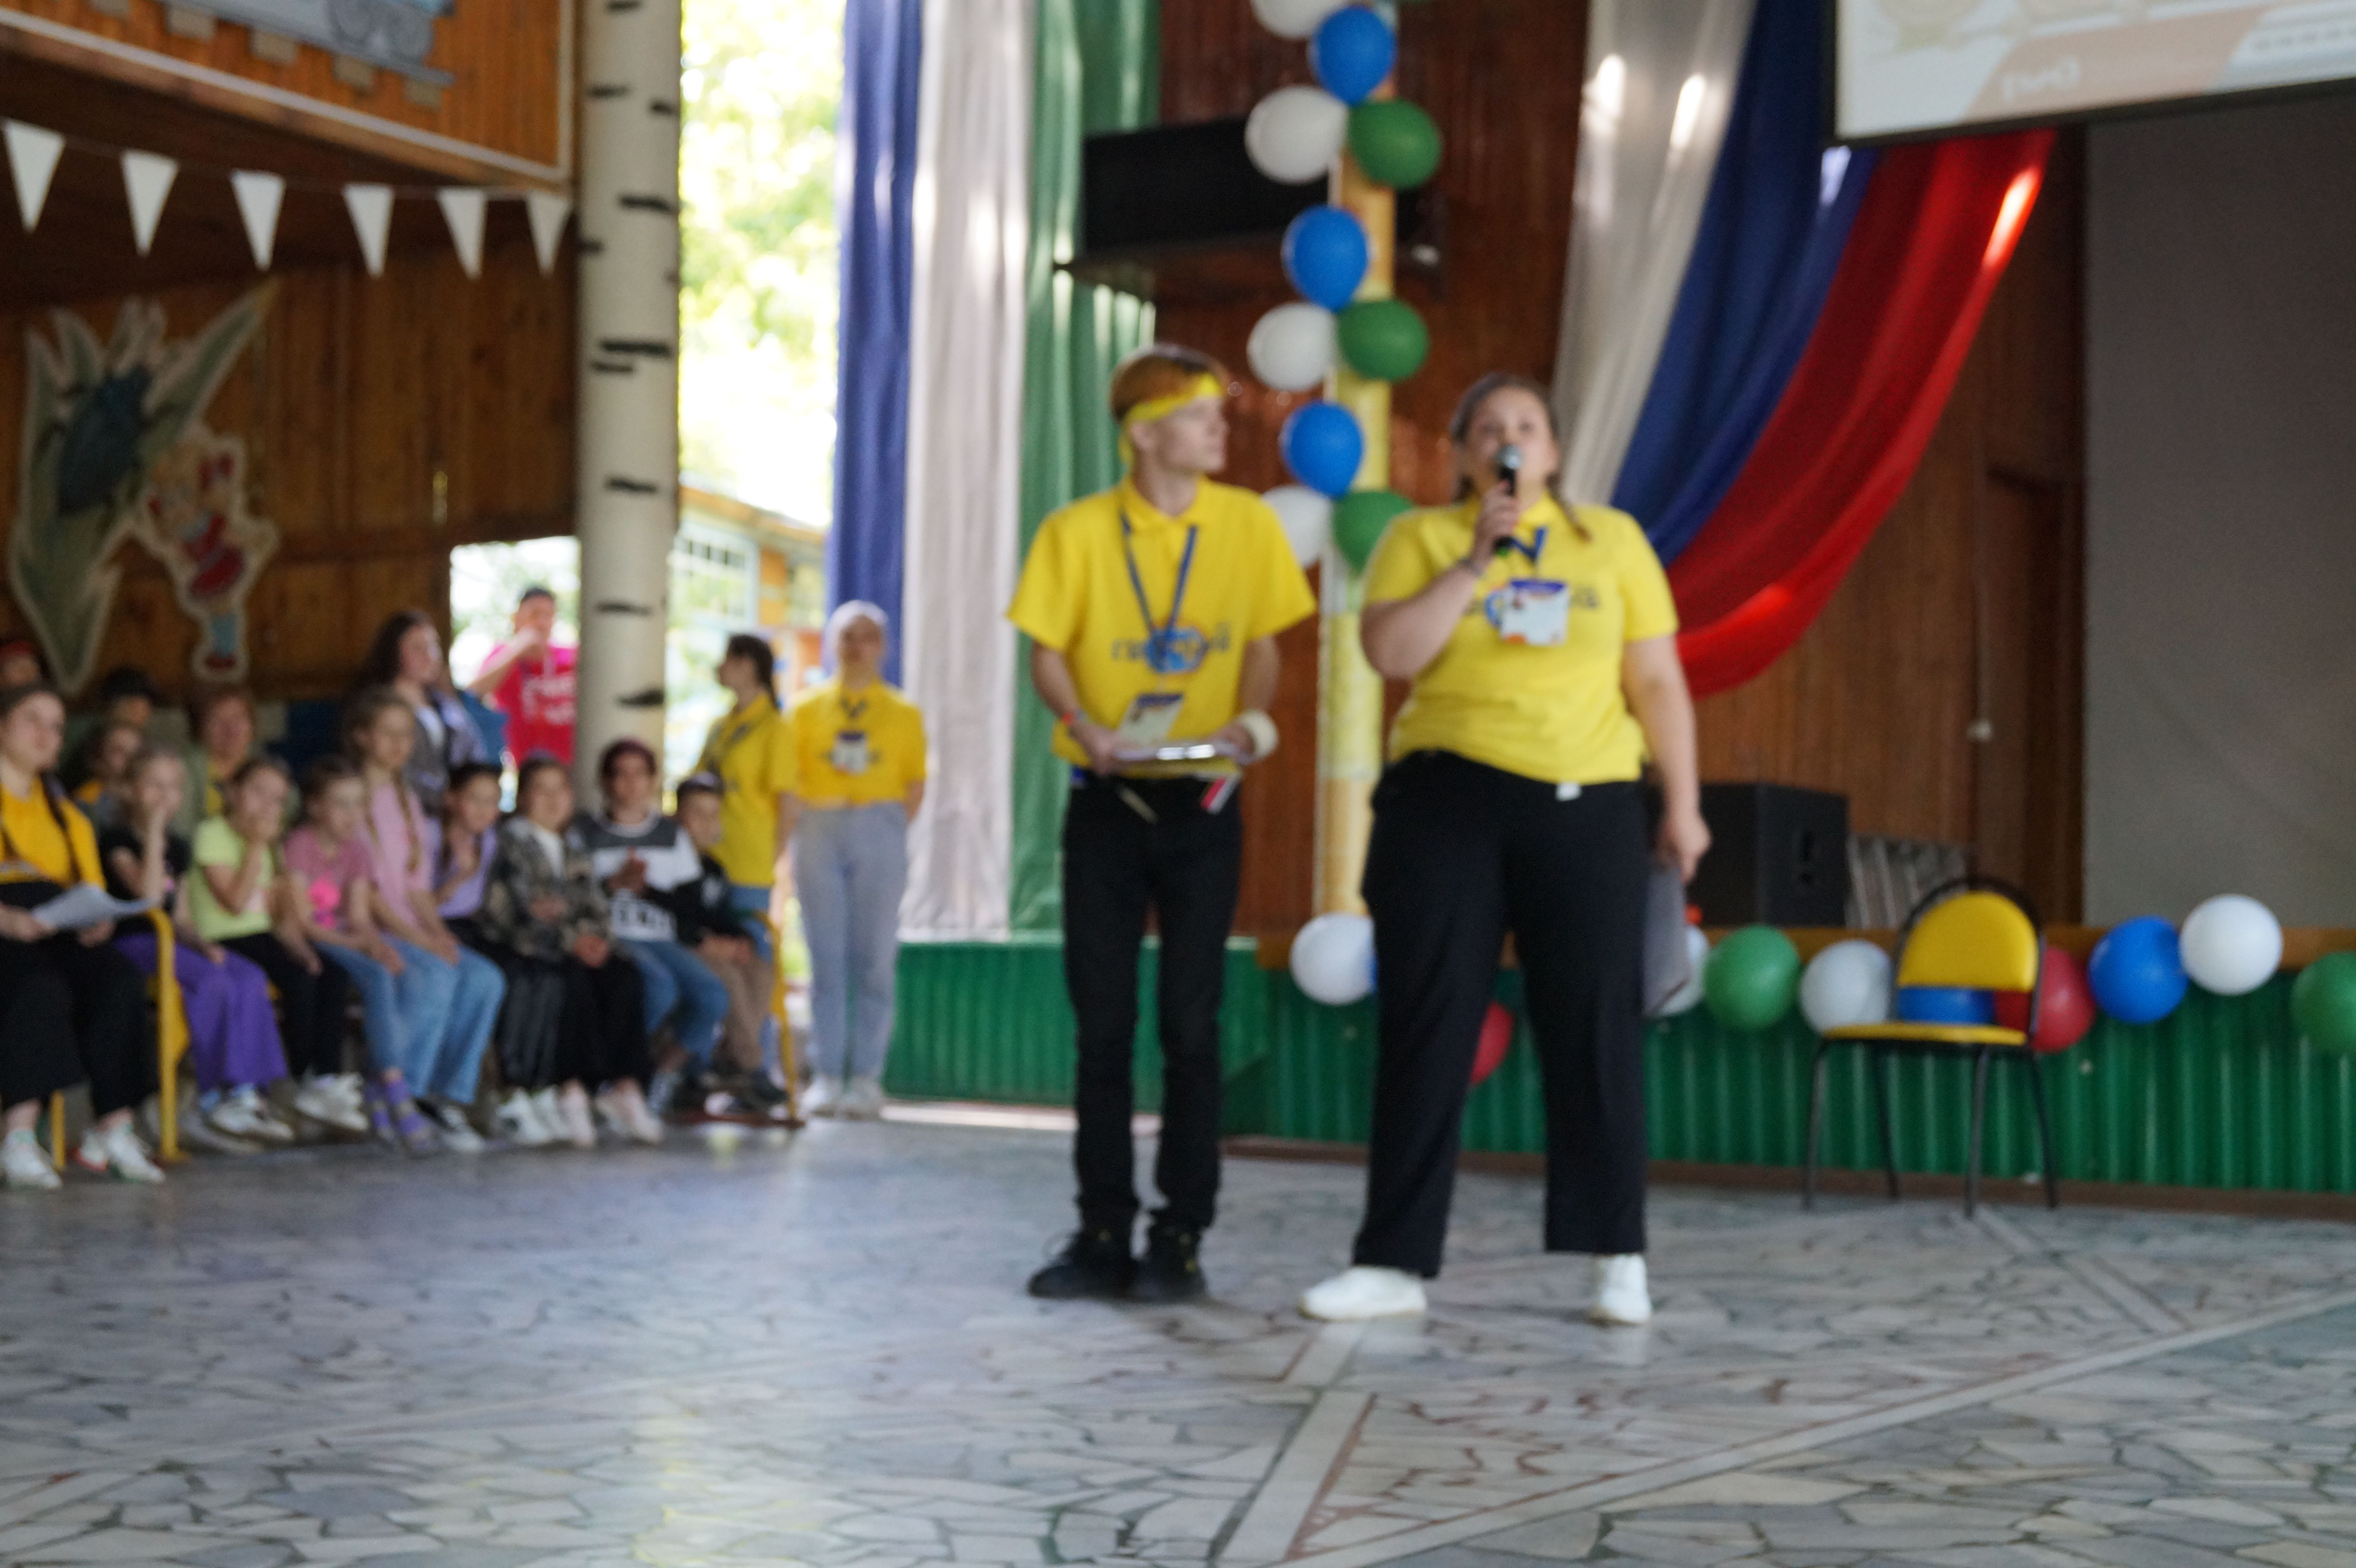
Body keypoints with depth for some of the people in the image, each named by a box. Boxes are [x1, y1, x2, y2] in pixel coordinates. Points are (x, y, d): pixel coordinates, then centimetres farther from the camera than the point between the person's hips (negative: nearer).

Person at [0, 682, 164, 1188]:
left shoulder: (65, 812, 27)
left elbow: (91, 885, 20)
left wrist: (98, 919, -3)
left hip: (57, 932, 5)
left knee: (119, 980, -26)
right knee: (41, 988, -36)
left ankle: (112, 1132, -26)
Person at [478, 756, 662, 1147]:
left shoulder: (572, 845, 22)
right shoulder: (513, 839, 0)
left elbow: (596, 902, 14)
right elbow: (524, 904, -12)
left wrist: (597, 936, -9)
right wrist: (572, 942, -21)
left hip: (579, 944, 6)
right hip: (520, 947, -6)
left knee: (625, 976, -22)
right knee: (575, 979, -35)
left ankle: (626, 1083, -28)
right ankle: (571, 1088, -33)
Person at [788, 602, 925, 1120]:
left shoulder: (903, 712, 9)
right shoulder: (807, 708, 12)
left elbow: (916, 787, 7)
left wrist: (889, 835, -2)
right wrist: (802, 832, -1)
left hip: (879, 829, -1)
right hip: (819, 830, 1)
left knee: (874, 958, -3)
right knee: (825, 957, -1)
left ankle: (867, 1079, 0)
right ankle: (825, 1077, 2)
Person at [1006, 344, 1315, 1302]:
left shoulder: (1247, 524, 1)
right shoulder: (1078, 531, -2)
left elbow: (1261, 643, 6)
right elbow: (1048, 651, -1)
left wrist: (1250, 717, -13)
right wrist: (1086, 728, -19)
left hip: (1203, 801, 0)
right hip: (1105, 799, 0)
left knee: (1190, 1023, -1)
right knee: (1102, 1023, 4)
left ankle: (1180, 1239, 7)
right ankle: (1103, 1233, 13)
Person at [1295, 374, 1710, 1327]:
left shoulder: (1612, 539, 11)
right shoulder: (1421, 539, 7)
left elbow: (1658, 683, 10)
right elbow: (1389, 652, -9)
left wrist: (1682, 803, 5)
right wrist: (1475, 560, -12)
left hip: (1588, 809, 1)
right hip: (1447, 805, 0)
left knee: (1595, 1027, 1)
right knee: (1427, 1030, 2)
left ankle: (1618, 1261, 13)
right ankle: (1393, 1263, 8)